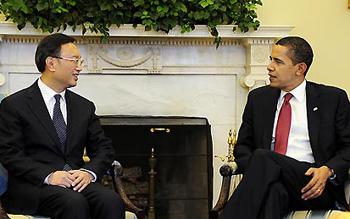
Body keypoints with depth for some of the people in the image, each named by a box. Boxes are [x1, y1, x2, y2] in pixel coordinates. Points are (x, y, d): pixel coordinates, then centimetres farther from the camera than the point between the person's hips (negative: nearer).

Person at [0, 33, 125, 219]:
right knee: (74, 203, -36)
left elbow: (104, 148, 15)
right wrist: (48, 175, -20)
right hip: (32, 186, -5)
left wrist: (89, 171, -8)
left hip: (77, 180, 5)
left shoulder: (84, 106, 19)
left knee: (112, 201, -27)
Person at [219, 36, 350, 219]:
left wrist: (328, 170, -11)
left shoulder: (333, 98, 10)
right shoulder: (258, 98, 19)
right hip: (272, 180, 2)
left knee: (262, 157, -33)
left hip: (313, 184, -2)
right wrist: (253, 171, -5)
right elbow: (243, 146, 18)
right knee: (272, 189, -39)